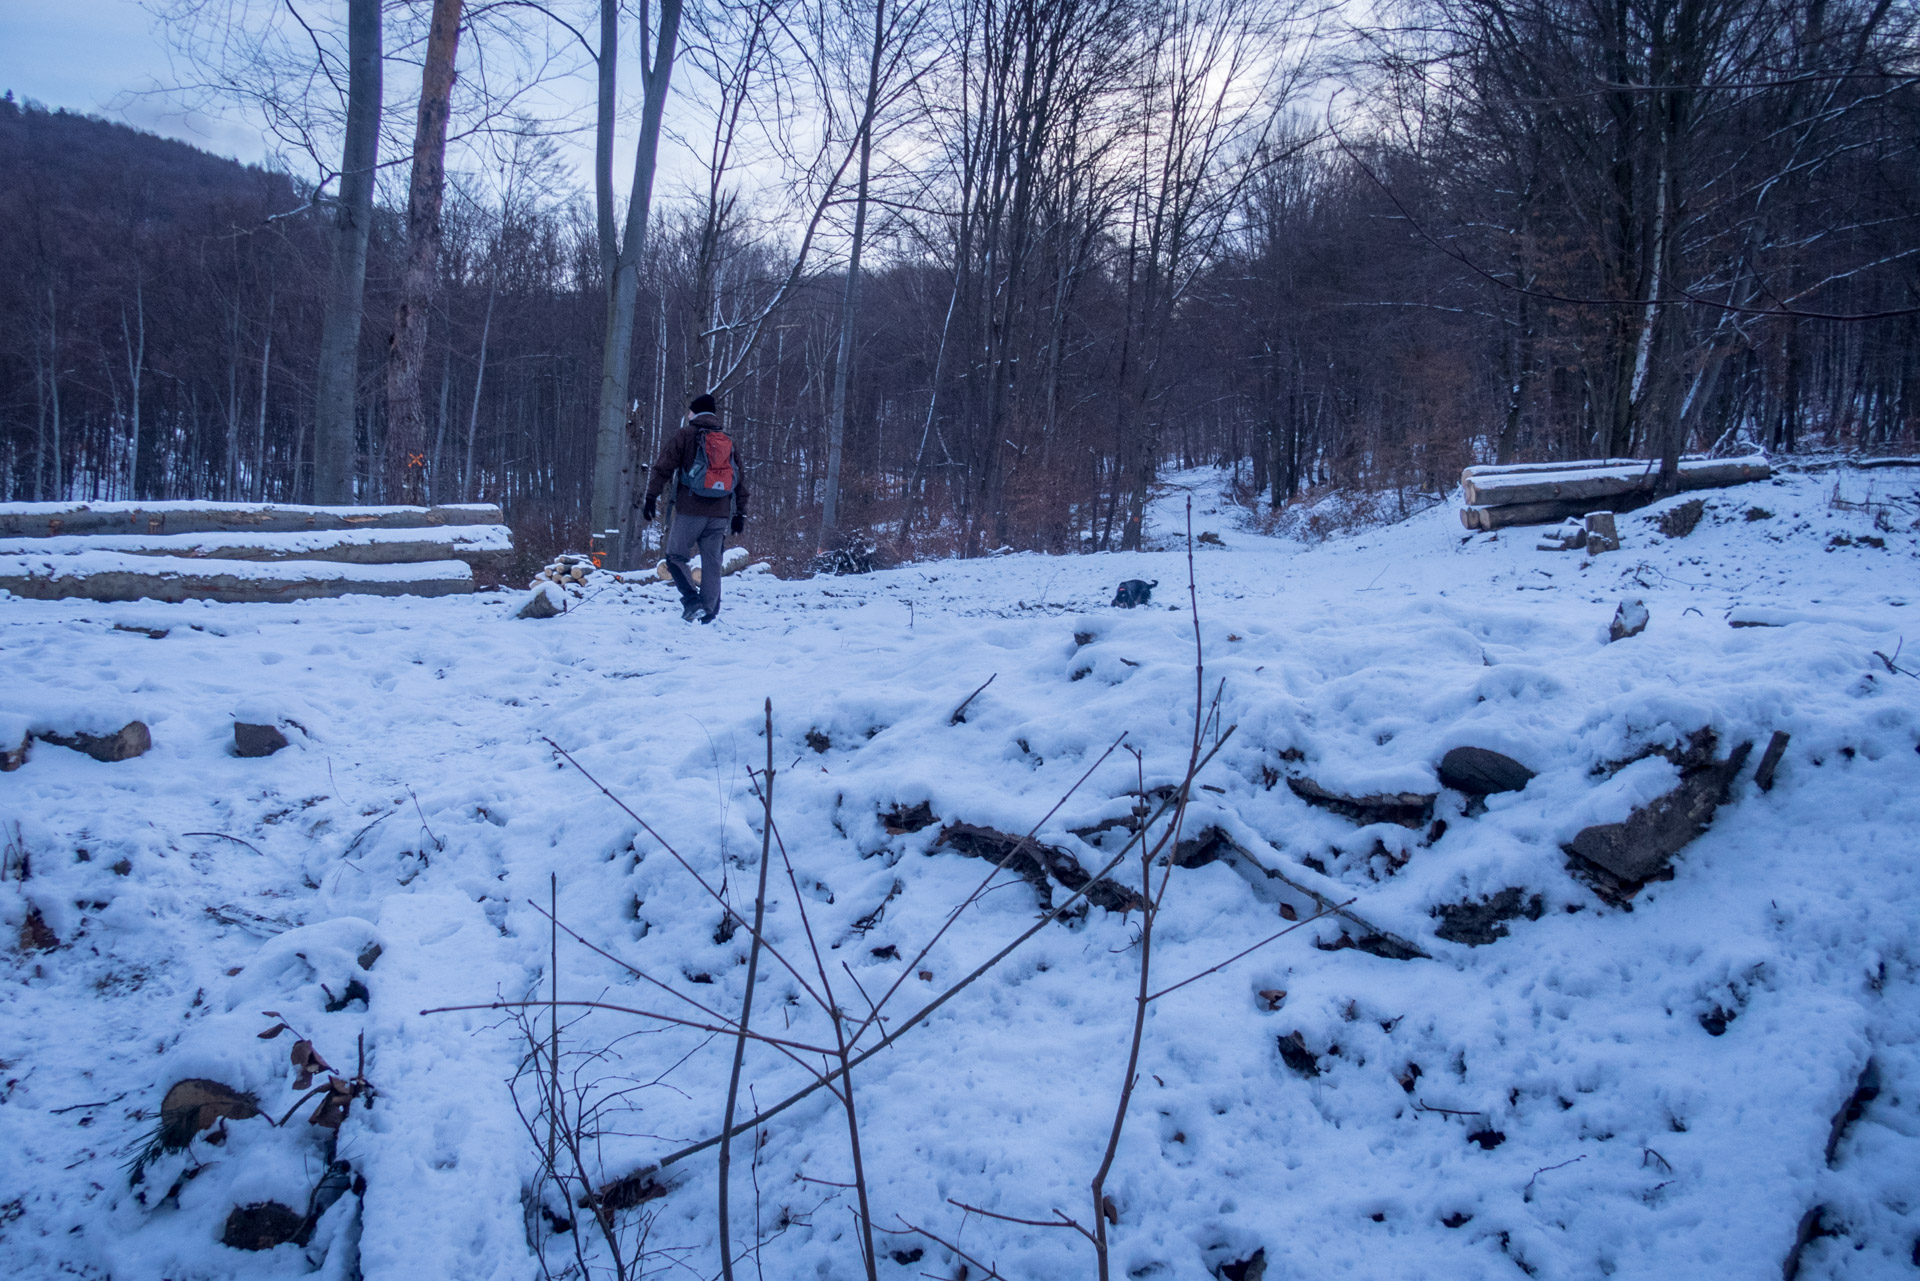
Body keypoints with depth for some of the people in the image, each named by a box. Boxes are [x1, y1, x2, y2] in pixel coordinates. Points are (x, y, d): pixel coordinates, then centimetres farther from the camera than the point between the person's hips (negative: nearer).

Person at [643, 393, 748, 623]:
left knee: (675, 556, 4)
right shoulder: (729, 442, 16)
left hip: (690, 511, -4)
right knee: (712, 563, 7)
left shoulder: (684, 435, 1)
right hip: (720, 514, 4)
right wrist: (740, 513, 22)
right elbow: (741, 480, 18)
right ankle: (709, 611, 4)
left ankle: (692, 600, -13)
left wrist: (651, 497, -1)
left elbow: (662, 468, -5)